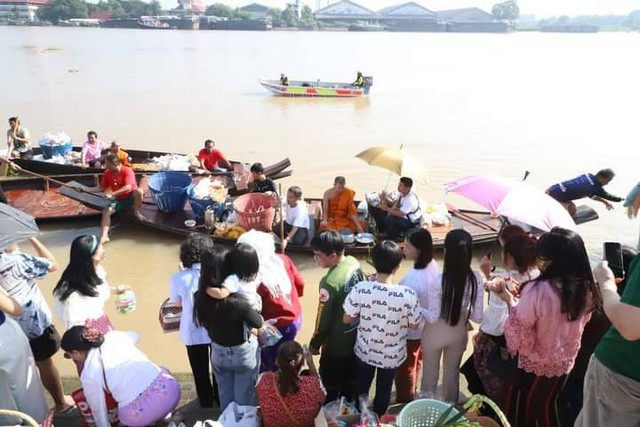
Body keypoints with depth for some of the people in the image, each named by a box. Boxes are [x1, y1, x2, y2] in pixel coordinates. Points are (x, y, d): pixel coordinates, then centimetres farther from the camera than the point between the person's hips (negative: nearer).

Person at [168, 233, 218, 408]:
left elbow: (177, 302, -2)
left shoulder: (179, 278, -20)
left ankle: (207, 406, 42)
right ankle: (221, 403, 44)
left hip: (194, 334, 0)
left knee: (201, 373, 23)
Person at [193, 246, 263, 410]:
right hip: (243, 353, -4)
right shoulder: (237, 303, -37)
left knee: (225, 394, 28)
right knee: (244, 397, 20)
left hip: (218, 353, 5)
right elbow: (258, 323, -18)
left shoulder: (199, 298, -21)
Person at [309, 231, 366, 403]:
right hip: (356, 336, 7)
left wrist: (315, 344, -5)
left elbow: (324, 319, -21)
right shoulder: (354, 263, -11)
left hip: (336, 343, -7)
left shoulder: (330, 282, -33)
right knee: (350, 378, 27)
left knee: (331, 383, 17)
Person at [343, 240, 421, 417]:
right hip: (392, 355, -1)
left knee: (362, 387, 27)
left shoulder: (360, 289, -26)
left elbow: (347, 319, -13)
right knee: (384, 391, 26)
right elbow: (414, 325, -11)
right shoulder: (407, 295, -27)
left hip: (365, 350, 1)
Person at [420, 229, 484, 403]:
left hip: (435, 334, -3)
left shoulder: (438, 281, -30)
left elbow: (433, 317, -22)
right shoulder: (476, 279, -19)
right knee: (452, 374, 26)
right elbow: (478, 317, -12)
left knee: (430, 374, 20)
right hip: (459, 334, 3)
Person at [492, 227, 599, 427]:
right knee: (548, 408, 28)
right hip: (563, 364, 6)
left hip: (533, 365, -5)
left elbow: (520, 334, -24)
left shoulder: (538, 290, -32)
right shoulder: (586, 288, -11)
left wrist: (510, 300, -15)